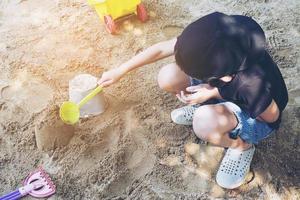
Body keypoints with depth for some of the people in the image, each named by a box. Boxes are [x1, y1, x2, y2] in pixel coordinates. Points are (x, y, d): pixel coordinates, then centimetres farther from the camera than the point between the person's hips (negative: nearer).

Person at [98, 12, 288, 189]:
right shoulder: (210, 40, -28)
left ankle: (241, 146, -4)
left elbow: (272, 116, -20)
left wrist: (214, 93, -28)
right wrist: (119, 71, -10)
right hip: (225, 91, 5)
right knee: (167, 77, -16)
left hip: (256, 119, -5)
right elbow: (161, 49, -17)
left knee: (204, 122, -38)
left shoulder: (253, 84, -42)